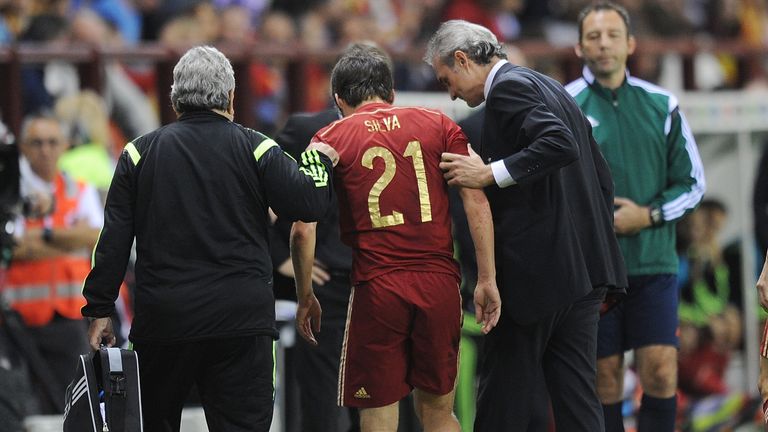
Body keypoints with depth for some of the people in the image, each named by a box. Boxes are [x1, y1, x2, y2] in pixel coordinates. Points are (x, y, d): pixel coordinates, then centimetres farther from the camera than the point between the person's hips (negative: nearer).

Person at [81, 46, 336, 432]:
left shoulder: (139, 153, 4)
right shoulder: (254, 149, -1)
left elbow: (114, 241, 2)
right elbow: (311, 203, -6)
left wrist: (99, 310, 8)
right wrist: (318, 160, 13)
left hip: (161, 316, 1)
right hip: (242, 320, -1)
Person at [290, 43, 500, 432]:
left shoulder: (330, 140, 4)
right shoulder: (438, 125, 10)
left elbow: (303, 229, -3)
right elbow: (477, 202, 2)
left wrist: (305, 297, 7)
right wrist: (486, 280, 3)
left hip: (376, 288, -2)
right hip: (440, 283, 2)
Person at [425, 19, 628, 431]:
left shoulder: (509, 88, -8)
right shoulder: (549, 88, 19)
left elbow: (560, 145, -25)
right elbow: (601, 176, 19)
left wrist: (490, 174, -22)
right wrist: (594, 250, 22)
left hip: (536, 270, -9)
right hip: (583, 270, 9)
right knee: (575, 394, 7)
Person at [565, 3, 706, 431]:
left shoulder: (662, 105, 7)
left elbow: (693, 183, 9)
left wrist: (648, 216, -6)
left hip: (654, 262, 1)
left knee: (661, 373, -8)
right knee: (605, 377, 1)